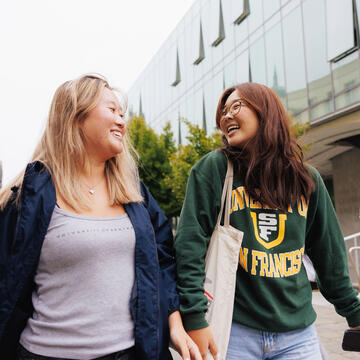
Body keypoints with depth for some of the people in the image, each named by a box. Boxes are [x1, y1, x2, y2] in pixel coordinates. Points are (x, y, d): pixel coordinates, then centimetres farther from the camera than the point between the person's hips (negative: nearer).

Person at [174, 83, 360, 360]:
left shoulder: (307, 179, 5)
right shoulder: (213, 168, -6)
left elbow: (329, 254, 12)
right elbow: (190, 245, -11)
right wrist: (195, 318, -17)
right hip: (233, 330, -3)